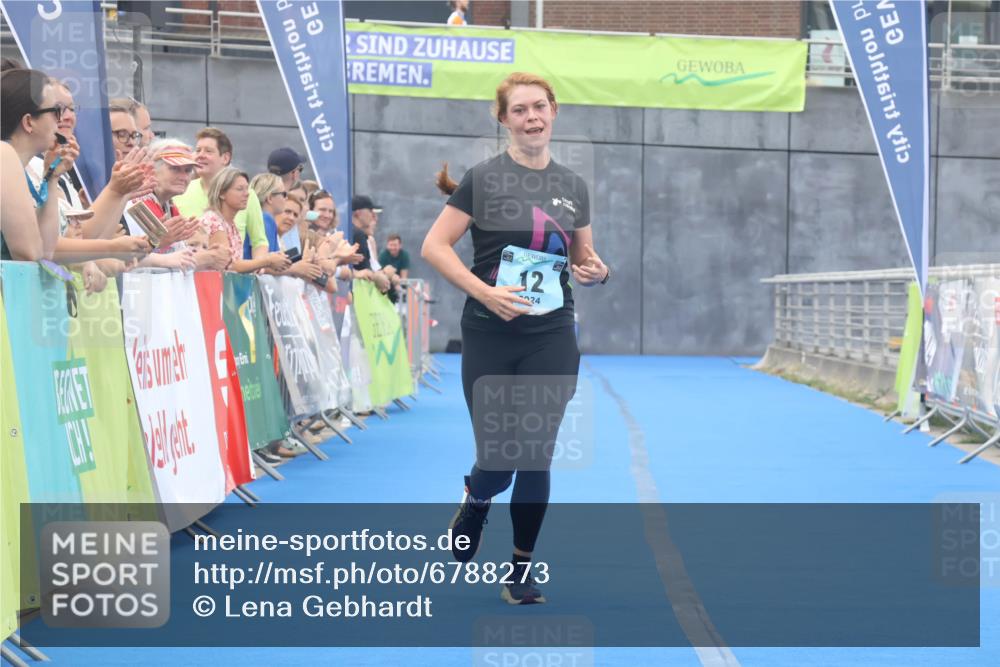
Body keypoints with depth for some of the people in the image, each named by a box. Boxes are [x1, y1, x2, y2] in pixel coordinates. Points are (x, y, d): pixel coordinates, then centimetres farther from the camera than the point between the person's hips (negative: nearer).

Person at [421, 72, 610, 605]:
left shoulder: (573, 186, 9)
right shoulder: (483, 178, -3)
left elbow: (585, 261, 19)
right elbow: (434, 247, -7)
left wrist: (597, 272, -5)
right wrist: (485, 292, -17)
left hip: (551, 341, 3)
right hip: (490, 340, -3)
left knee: (536, 458, 1)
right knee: (496, 462, -1)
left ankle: (521, 567, 16)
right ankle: (474, 503, 35)